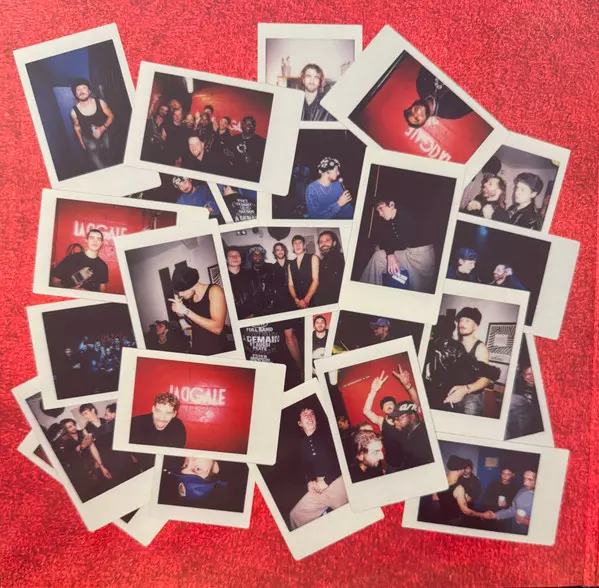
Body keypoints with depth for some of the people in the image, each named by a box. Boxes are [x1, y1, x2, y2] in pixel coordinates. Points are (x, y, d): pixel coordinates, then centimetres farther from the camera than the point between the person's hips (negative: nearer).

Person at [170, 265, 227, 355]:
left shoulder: (214, 291, -12)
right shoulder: (189, 298, 4)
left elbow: (217, 328, -23)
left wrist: (186, 311, -21)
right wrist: (180, 312, -2)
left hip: (218, 352, -5)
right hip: (196, 351, 5)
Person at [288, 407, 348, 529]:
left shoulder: (327, 433, -4)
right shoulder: (302, 444, 13)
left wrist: (327, 481, -13)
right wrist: (309, 482, 1)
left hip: (337, 481, -5)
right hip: (318, 487, 5)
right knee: (296, 515, 6)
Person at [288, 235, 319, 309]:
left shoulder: (313, 258, 2)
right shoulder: (291, 264, 15)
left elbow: (315, 281, -6)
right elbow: (291, 285, 10)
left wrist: (306, 300, -13)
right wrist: (296, 299, -9)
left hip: (313, 300, -3)